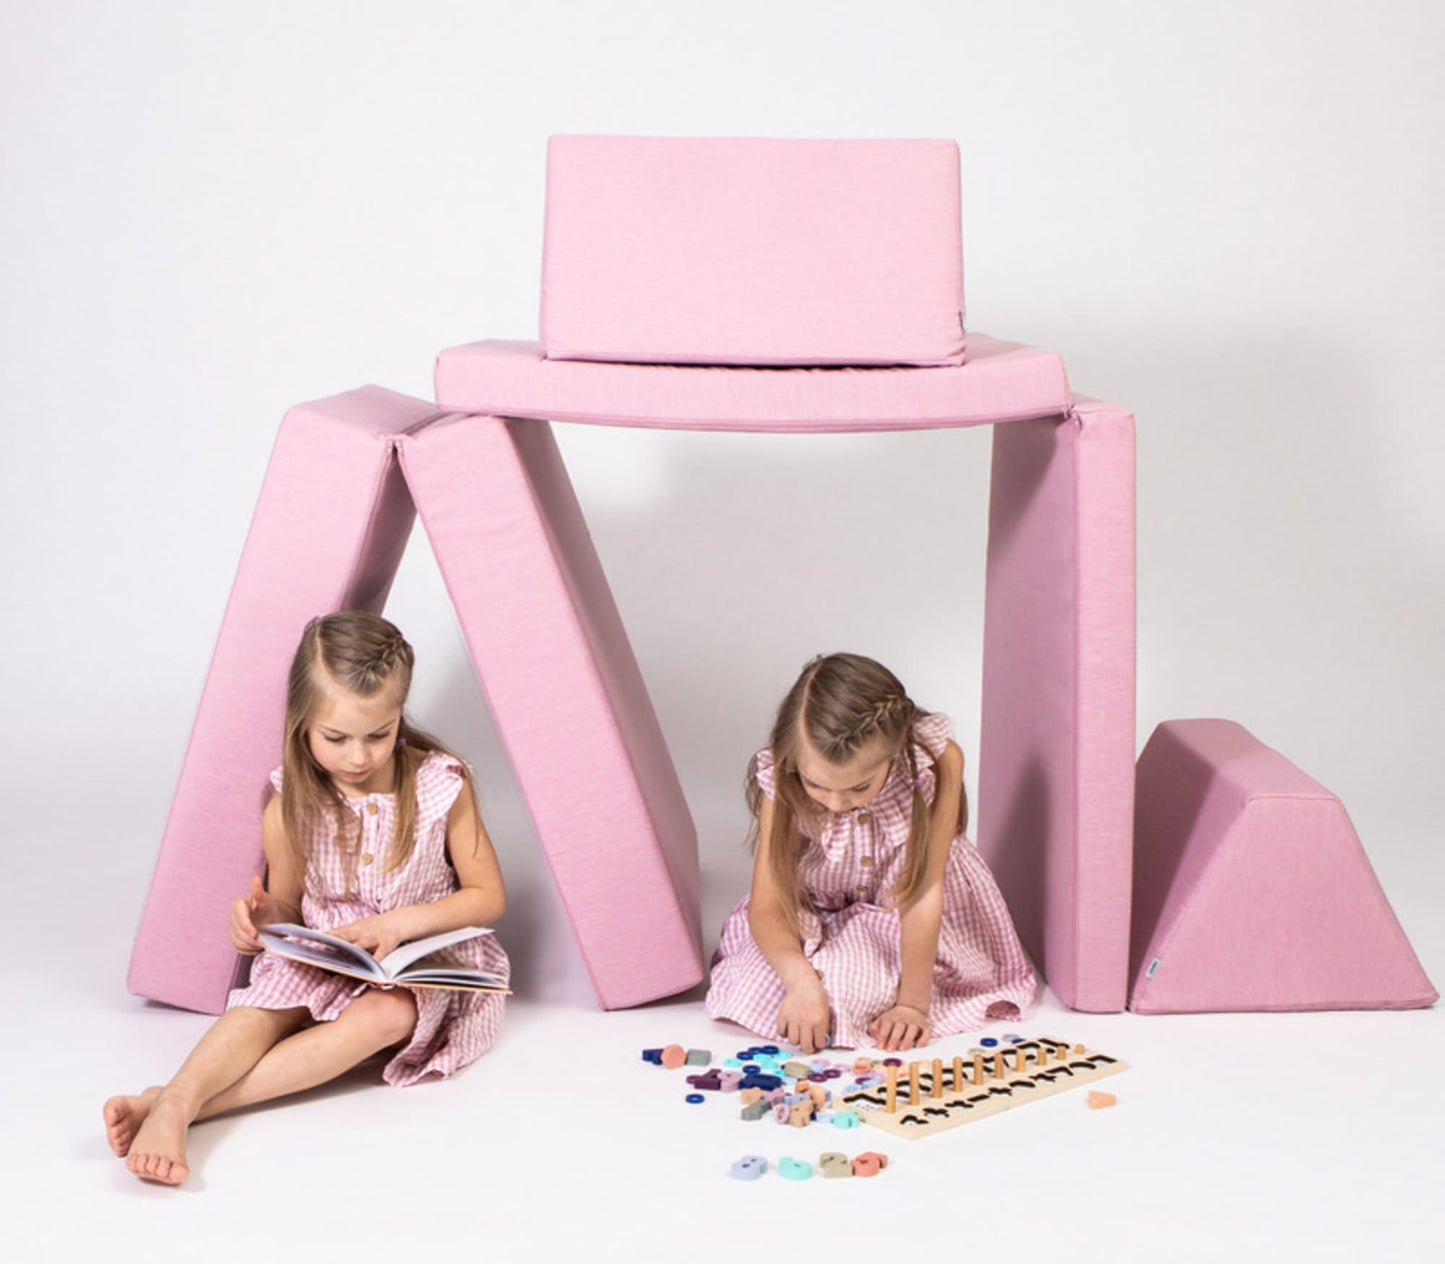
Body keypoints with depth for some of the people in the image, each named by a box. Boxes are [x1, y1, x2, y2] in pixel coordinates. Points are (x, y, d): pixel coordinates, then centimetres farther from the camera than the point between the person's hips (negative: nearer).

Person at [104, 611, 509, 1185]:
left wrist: (398, 924, -20)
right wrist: (263, 917, -19)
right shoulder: (289, 807, -7)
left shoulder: (442, 787, -13)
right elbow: (289, 910, 7)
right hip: (321, 959, 3)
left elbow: (488, 896, -6)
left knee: (384, 1015, -35)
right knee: (267, 1003, -31)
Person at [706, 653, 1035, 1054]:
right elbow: (767, 905, -25)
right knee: (756, 986, -20)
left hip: (902, 912, -2)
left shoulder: (938, 760, -30)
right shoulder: (781, 780, -26)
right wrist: (799, 978, -43)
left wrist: (913, 1004, -27)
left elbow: (925, 889, -27)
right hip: (816, 912, 2)